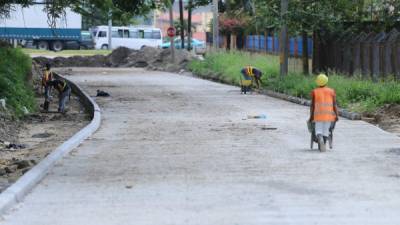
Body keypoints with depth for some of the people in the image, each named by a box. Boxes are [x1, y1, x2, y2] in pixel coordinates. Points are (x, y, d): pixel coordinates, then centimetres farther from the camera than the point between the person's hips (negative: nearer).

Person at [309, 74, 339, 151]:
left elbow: (312, 105, 0)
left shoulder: (314, 92, 1)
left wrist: (311, 116, 5)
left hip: (318, 114, -1)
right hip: (329, 114, 1)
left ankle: (320, 139, -27)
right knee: (326, 130, 10)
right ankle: (323, 145, 9)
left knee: (319, 131, -1)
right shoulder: (331, 91, 4)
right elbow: (334, 104, 0)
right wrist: (336, 115, 0)